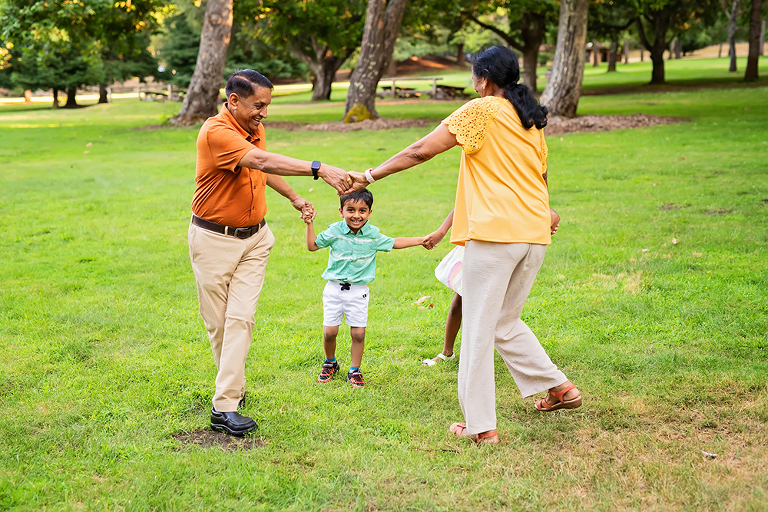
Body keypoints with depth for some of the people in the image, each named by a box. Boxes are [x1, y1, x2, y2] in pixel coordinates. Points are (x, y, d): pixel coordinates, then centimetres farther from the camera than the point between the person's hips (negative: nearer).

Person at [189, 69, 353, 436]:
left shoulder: (255, 128, 4)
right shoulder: (217, 132, -22)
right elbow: (263, 162, -37)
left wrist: (294, 198, 23)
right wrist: (318, 169, -45)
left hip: (254, 238, 5)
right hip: (214, 240, -5)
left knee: (241, 317, -6)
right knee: (217, 320, 5)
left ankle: (225, 406, -6)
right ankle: (234, 384, 26)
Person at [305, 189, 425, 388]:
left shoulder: (373, 235, -1)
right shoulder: (334, 231, -5)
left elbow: (394, 243, 13)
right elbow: (312, 245, 5)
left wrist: (421, 240, 10)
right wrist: (309, 224, -6)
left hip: (358, 291, 1)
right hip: (334, 288, 0)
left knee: (358, 333, -2)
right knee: (329, 332, 0)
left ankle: (354, 370, 17)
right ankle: (330, 363, 29)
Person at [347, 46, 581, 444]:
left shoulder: (481, 110, -4)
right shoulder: (532, 119, 17)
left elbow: (421, 151, -4)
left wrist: (369, 176, 3)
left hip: (494, 233, -7)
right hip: (534, 234, 7)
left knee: (478, 328, -1)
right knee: (506, 322, 22)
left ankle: (480, 425, 1)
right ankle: (559, 387, 20)